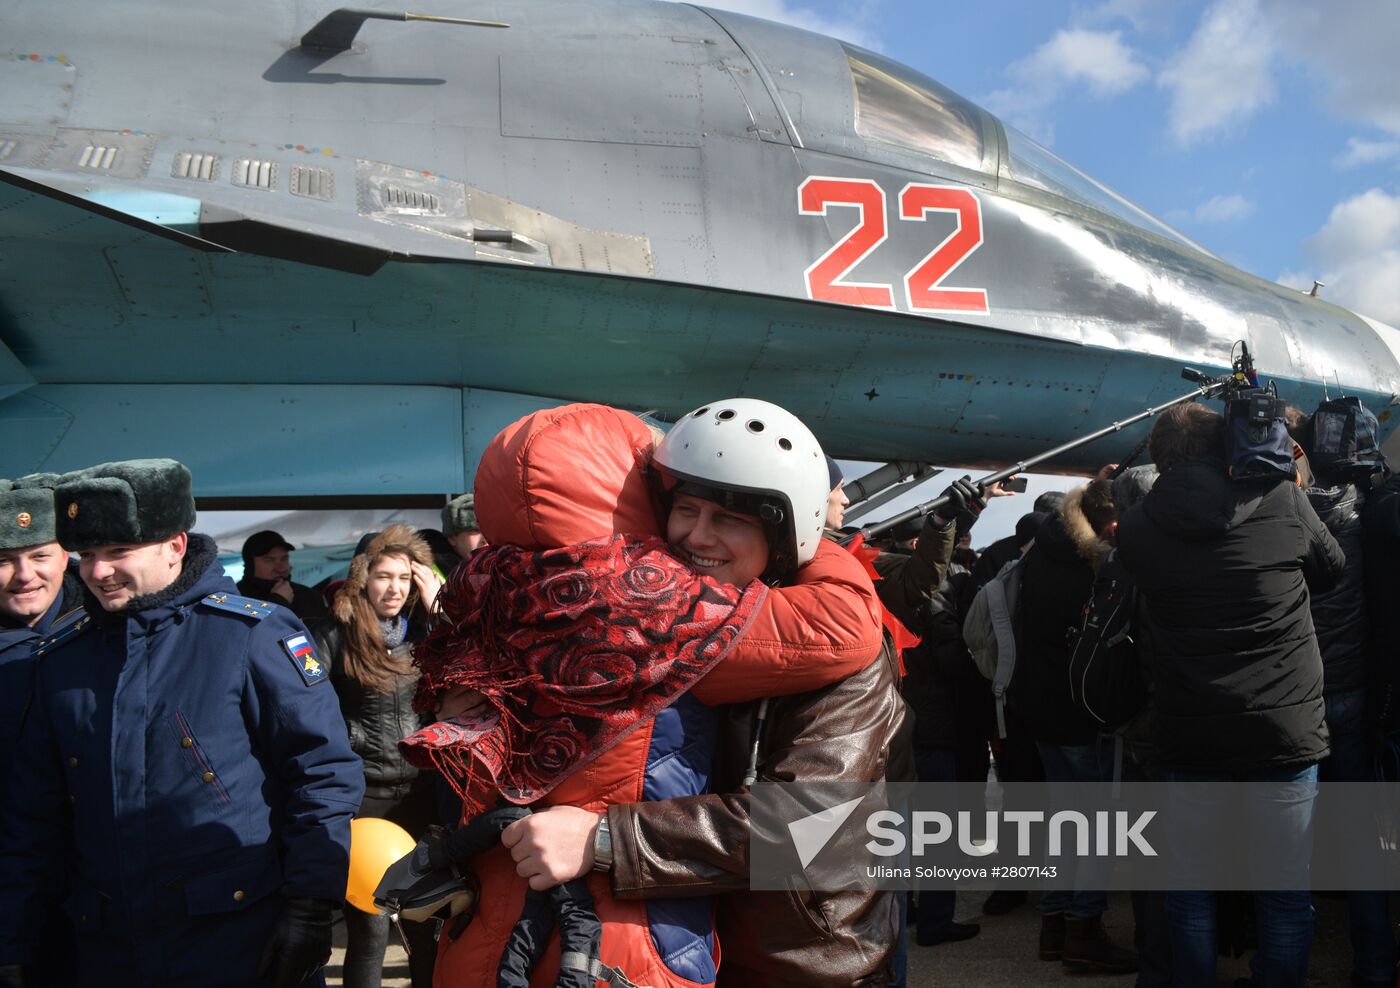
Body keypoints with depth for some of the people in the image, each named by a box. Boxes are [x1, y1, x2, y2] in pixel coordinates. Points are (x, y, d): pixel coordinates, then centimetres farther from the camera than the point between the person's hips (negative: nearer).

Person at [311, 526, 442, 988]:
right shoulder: (334, 634, -5)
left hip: (419, 790, 4)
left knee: (426, 920, 10)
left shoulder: (422, 630, 7)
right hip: (360, 792, -3)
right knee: (368, 926, 3)